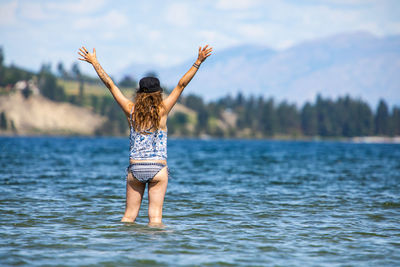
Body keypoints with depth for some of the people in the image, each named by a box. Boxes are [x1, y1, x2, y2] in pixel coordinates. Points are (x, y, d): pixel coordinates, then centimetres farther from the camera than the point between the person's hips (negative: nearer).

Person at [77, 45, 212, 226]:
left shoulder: (131, 110, 1)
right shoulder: (162, 110, -4)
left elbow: (109, 84, 6)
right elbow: (181, 85, -4)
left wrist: (94, 62, 12)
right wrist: (198, 62, -4)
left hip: (135, 168, 2)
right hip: (158, 168, -2)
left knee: (128, 217, 9)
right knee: (155, 218, 0)